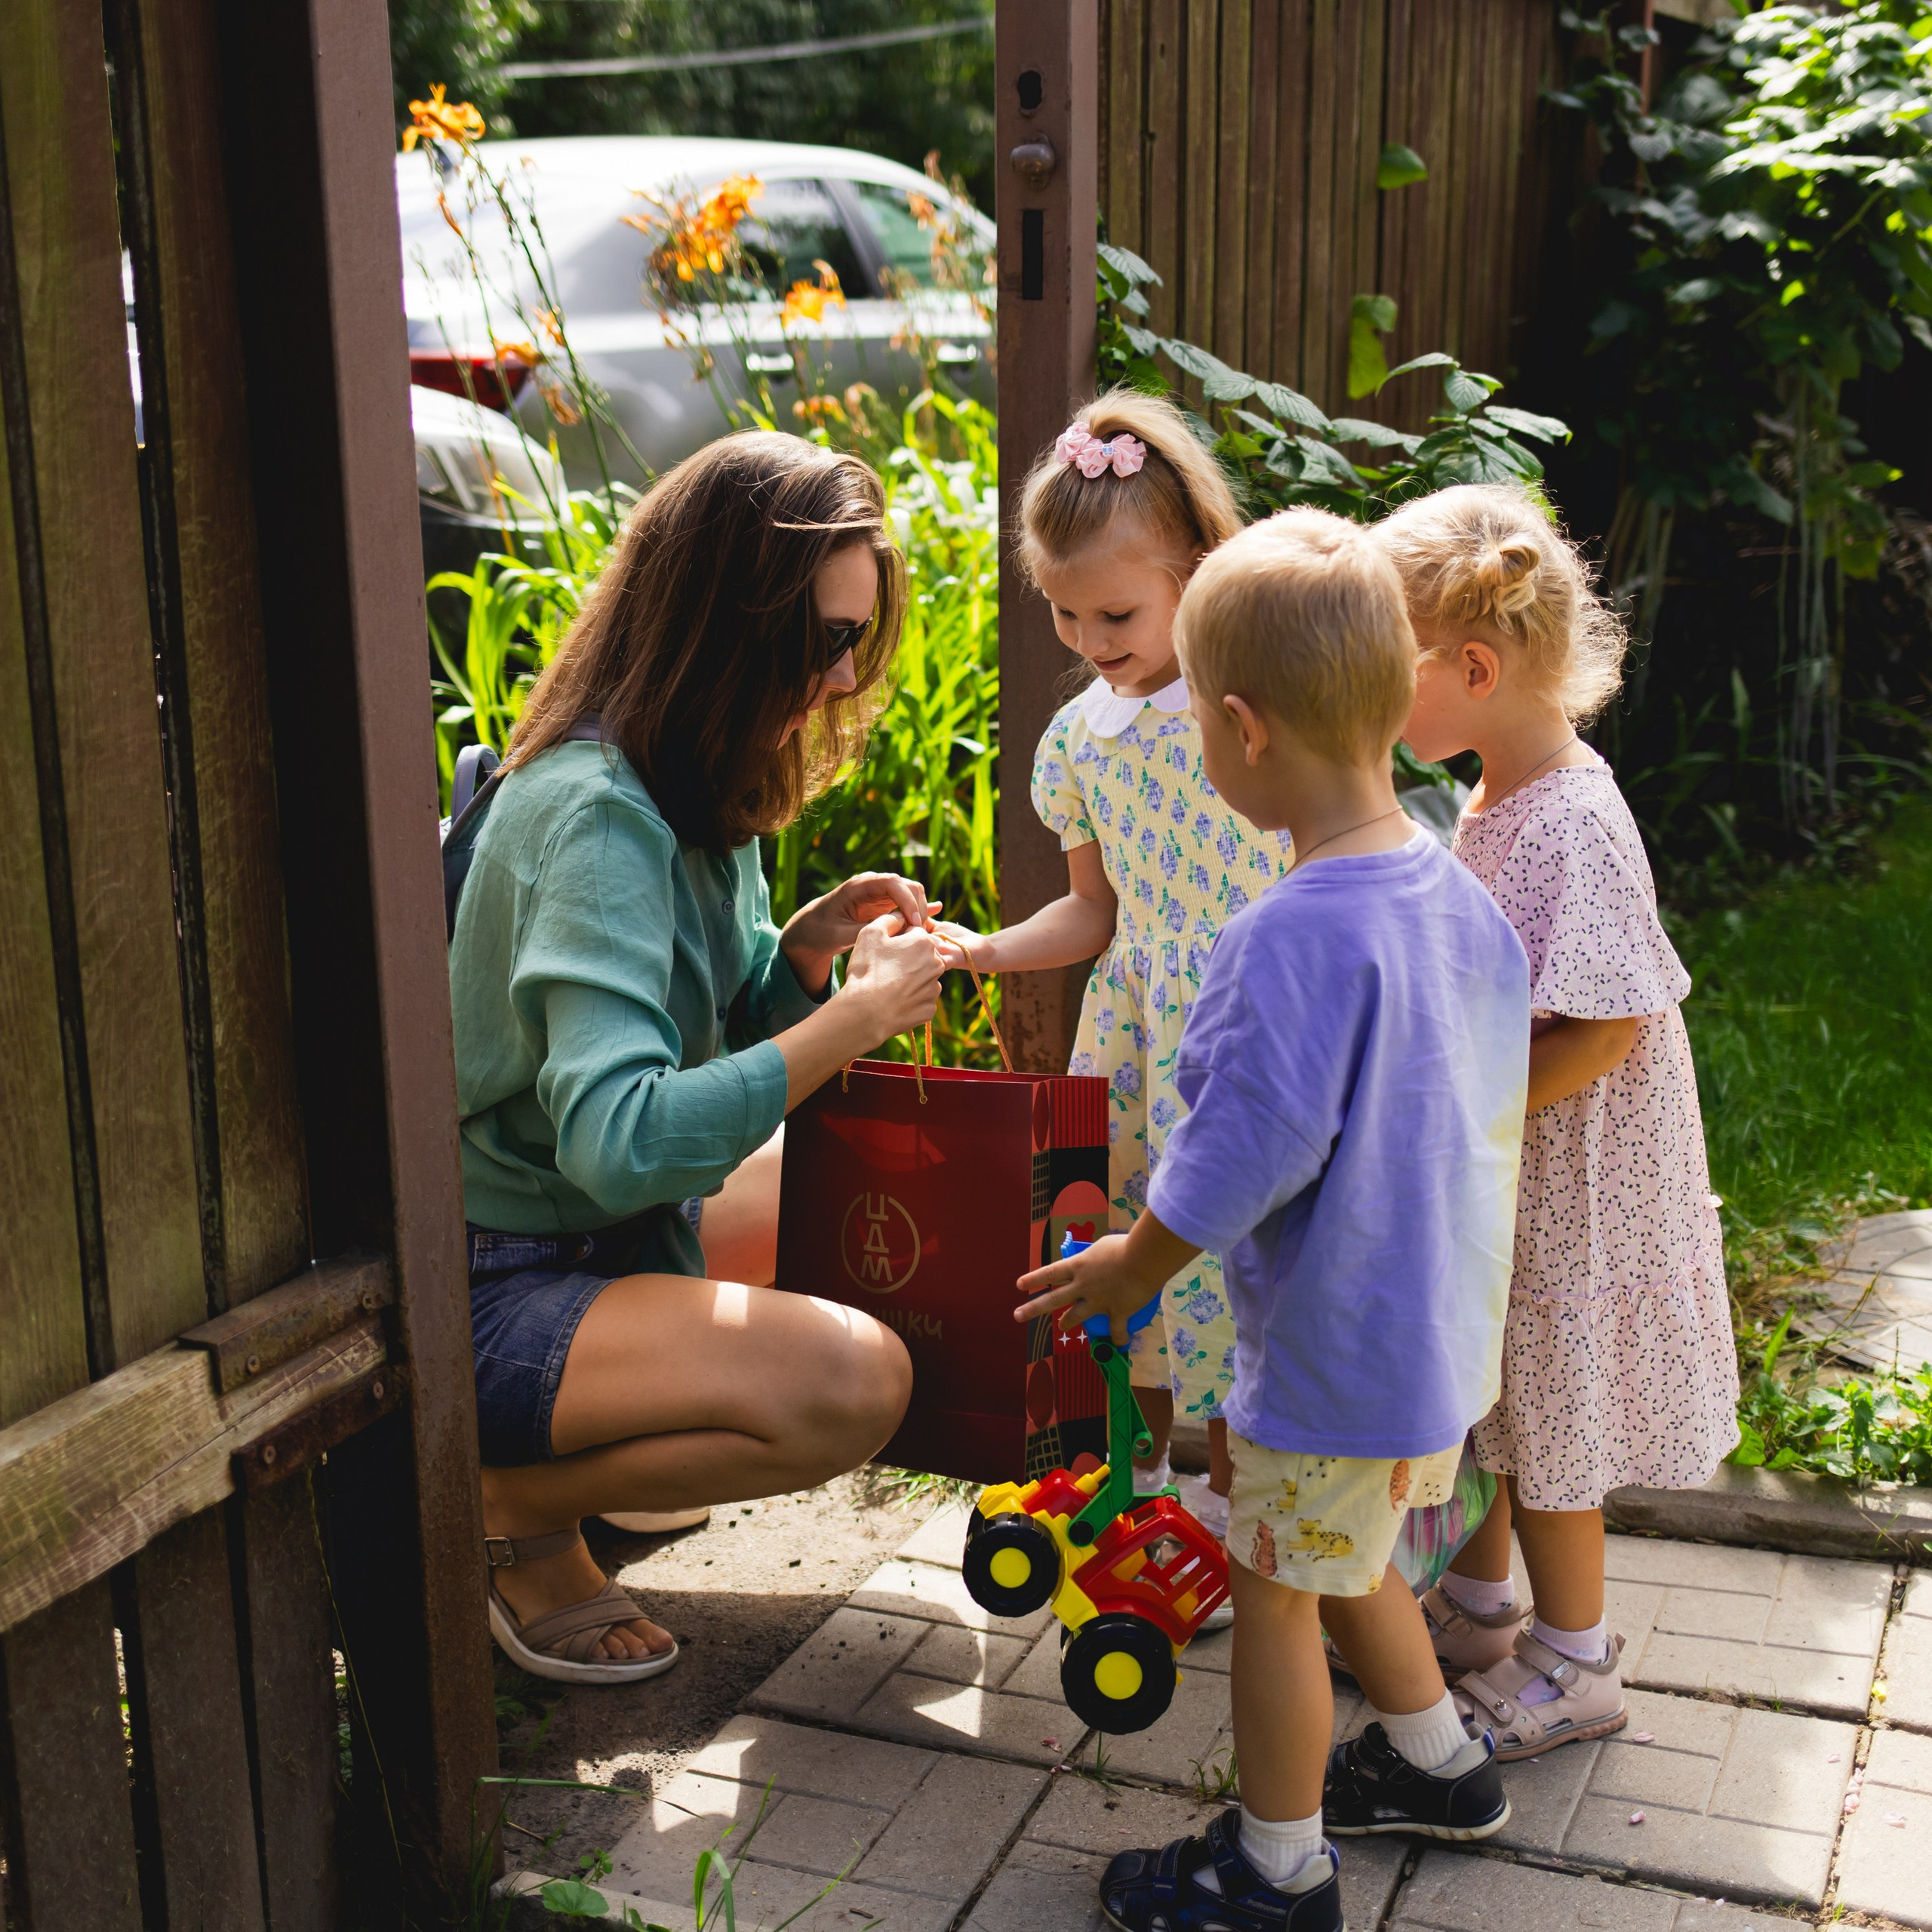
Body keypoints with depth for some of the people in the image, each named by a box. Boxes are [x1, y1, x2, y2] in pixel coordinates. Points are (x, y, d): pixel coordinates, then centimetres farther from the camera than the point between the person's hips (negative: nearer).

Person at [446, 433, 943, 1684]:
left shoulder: (695, 788, 4)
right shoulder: (593, 815, -25)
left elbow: (702, 1030, 14)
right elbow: (620, 1139, -35)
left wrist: (805, 947, -5)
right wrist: (855, 1016, -28)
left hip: (622, 1229, 10)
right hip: (494, 1289, -10)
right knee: (850, 1380, -28)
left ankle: (596, 1438, 11)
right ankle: (513, 1507, -3)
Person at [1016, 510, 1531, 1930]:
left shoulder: (1294, 934, -29)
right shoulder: (1464, 897, 0)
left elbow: (1253, 1146, -26)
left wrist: (1134, 1267, -10)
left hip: (1335, 1348, -9)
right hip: (1442, 1325, 9)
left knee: (1275, 1589, 10)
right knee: (1340, 1550, 28)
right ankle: (1439, 1763, 45)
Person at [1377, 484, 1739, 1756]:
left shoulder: (1574, 824, -26)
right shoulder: (1494, 801, 3)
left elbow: (1600, 1035, -26)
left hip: (1562, 1191, -9)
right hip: (1483, 1175, 9)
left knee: (1547, 1418, 7)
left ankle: (1575, 1665, 26)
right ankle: (1478, 1604, 41)